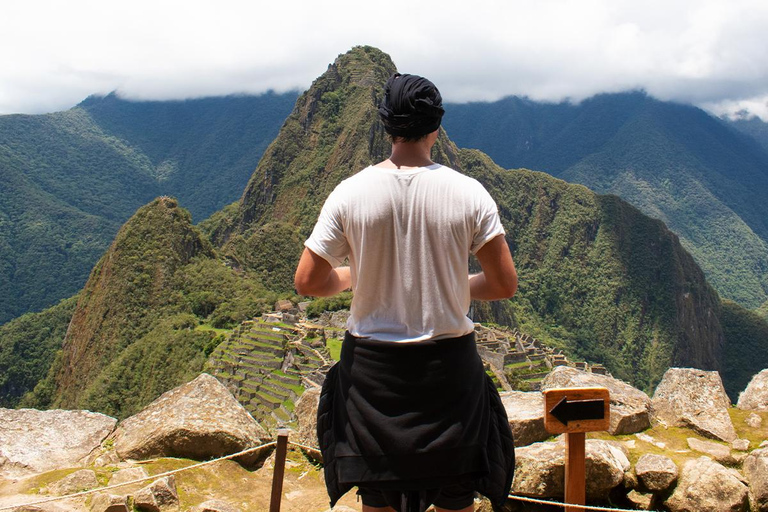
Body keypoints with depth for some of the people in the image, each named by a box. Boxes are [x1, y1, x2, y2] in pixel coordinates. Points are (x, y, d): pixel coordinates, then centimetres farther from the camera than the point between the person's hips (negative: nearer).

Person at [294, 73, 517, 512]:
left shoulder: (350, 193, -10)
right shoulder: (468, 193, -10)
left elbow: (308, 283, -5)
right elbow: (505, 285, -8)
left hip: (372, 365, 1)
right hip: (449, 361, 0)